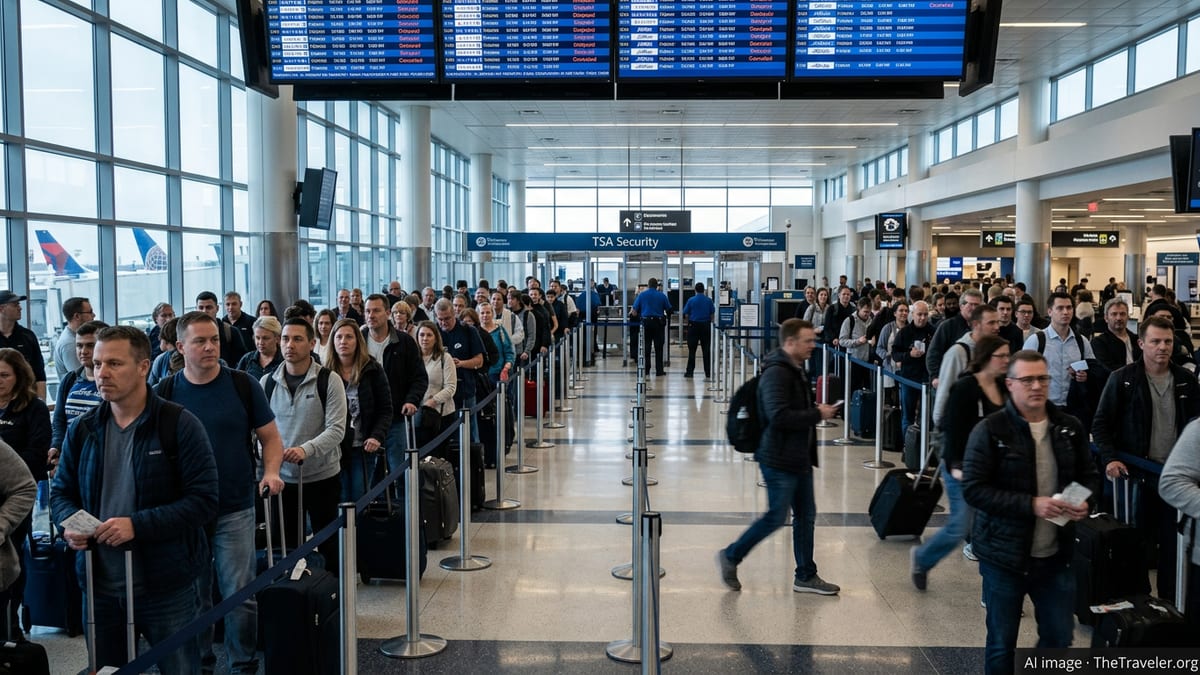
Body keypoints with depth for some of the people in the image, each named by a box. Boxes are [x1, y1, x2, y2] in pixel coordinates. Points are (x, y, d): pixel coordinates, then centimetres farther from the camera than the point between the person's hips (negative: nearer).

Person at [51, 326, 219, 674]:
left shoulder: (180, 424, -11)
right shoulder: (82, 429, 6)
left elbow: (203, 500, -15)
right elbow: (61, 492, 14)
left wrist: (138, 525, -24)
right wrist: (69, 523, -8)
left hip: (166, 587, -4)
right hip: (99, 585, 5)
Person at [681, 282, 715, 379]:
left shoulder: (691, 300, -5)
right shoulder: (709, 300, 0)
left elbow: (686, 314, -2)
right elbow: (712, 313, 2)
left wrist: (689, 321, 15)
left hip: (693, 325, -1)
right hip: (706, 325, 1)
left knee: (692, 350, 3)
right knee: (706, 349, 5)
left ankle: (689, 371, 3)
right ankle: (708, 373, 5)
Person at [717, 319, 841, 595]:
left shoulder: (796, 369, 14)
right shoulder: (776, 373, -20)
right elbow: (779, 416, -28)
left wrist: (817, 410, 8)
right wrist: (817, 414, -20)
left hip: (799, 458, 10)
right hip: (780, 460, -10)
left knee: (806, 515, 13)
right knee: (777, 516, -2)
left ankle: (806, 576, 23)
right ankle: (731, 556, 15)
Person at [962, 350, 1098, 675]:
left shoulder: (1070, 428, 1)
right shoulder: (990, 430, -14)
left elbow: (1089, 476, 14)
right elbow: (973, 489, -17)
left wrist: (1083, 501, -8)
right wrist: (1031, 505, -24)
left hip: (1056, 555, 4)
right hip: (1004, 555, -4)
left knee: (1059, 638, 17)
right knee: (1002, 643, 11)